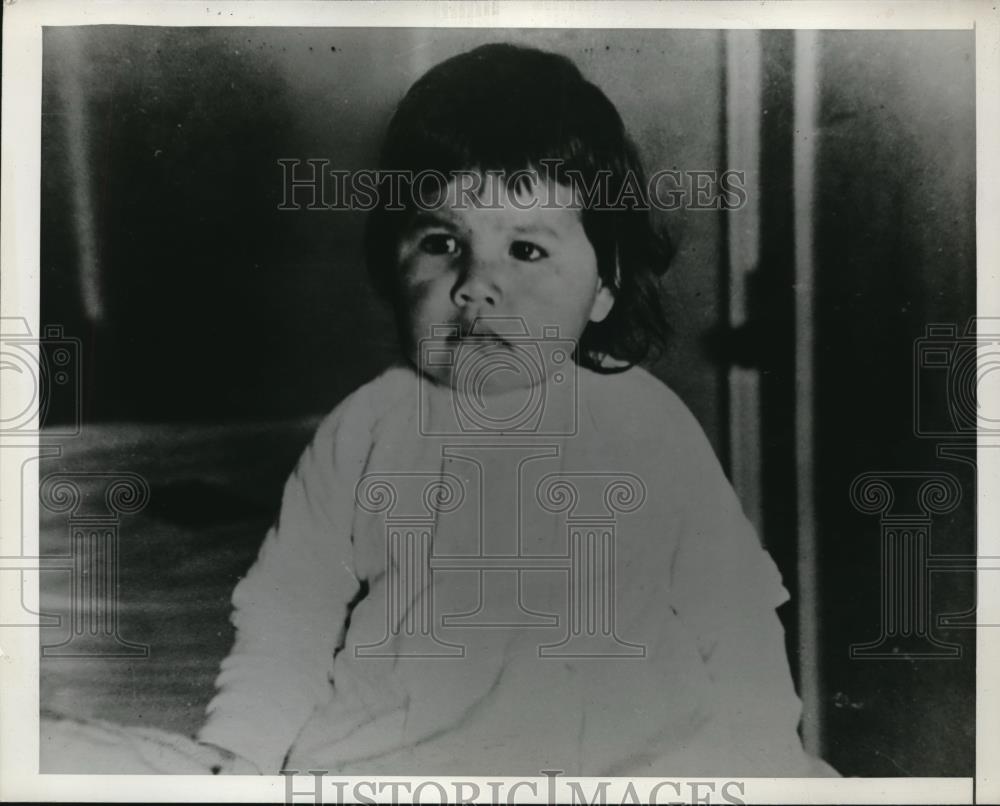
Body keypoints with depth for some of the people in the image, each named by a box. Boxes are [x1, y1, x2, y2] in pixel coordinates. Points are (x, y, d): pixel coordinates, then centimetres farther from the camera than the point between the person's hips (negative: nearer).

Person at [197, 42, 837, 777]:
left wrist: (765, 759, 0)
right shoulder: (369, 426, -1)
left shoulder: (650, 428, -1)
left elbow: (731, 617, 6)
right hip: (381, 756, 0)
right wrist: (245, 758, -1)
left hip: (617, 752, 1)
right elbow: (289, 605, 6)